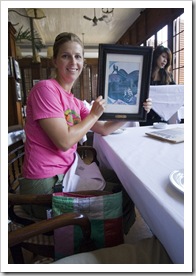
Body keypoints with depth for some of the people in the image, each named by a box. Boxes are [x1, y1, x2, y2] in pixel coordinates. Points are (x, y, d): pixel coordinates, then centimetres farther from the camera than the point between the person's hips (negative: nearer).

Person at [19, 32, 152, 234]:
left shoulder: (74, 101, 10)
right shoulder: (45, 88, -15)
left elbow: (104, 129, 11)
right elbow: (64, 141, -23)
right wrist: (94, 114, -11)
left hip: (67, 173, 8)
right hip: (45, 185, -8)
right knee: (124, 196, -3)